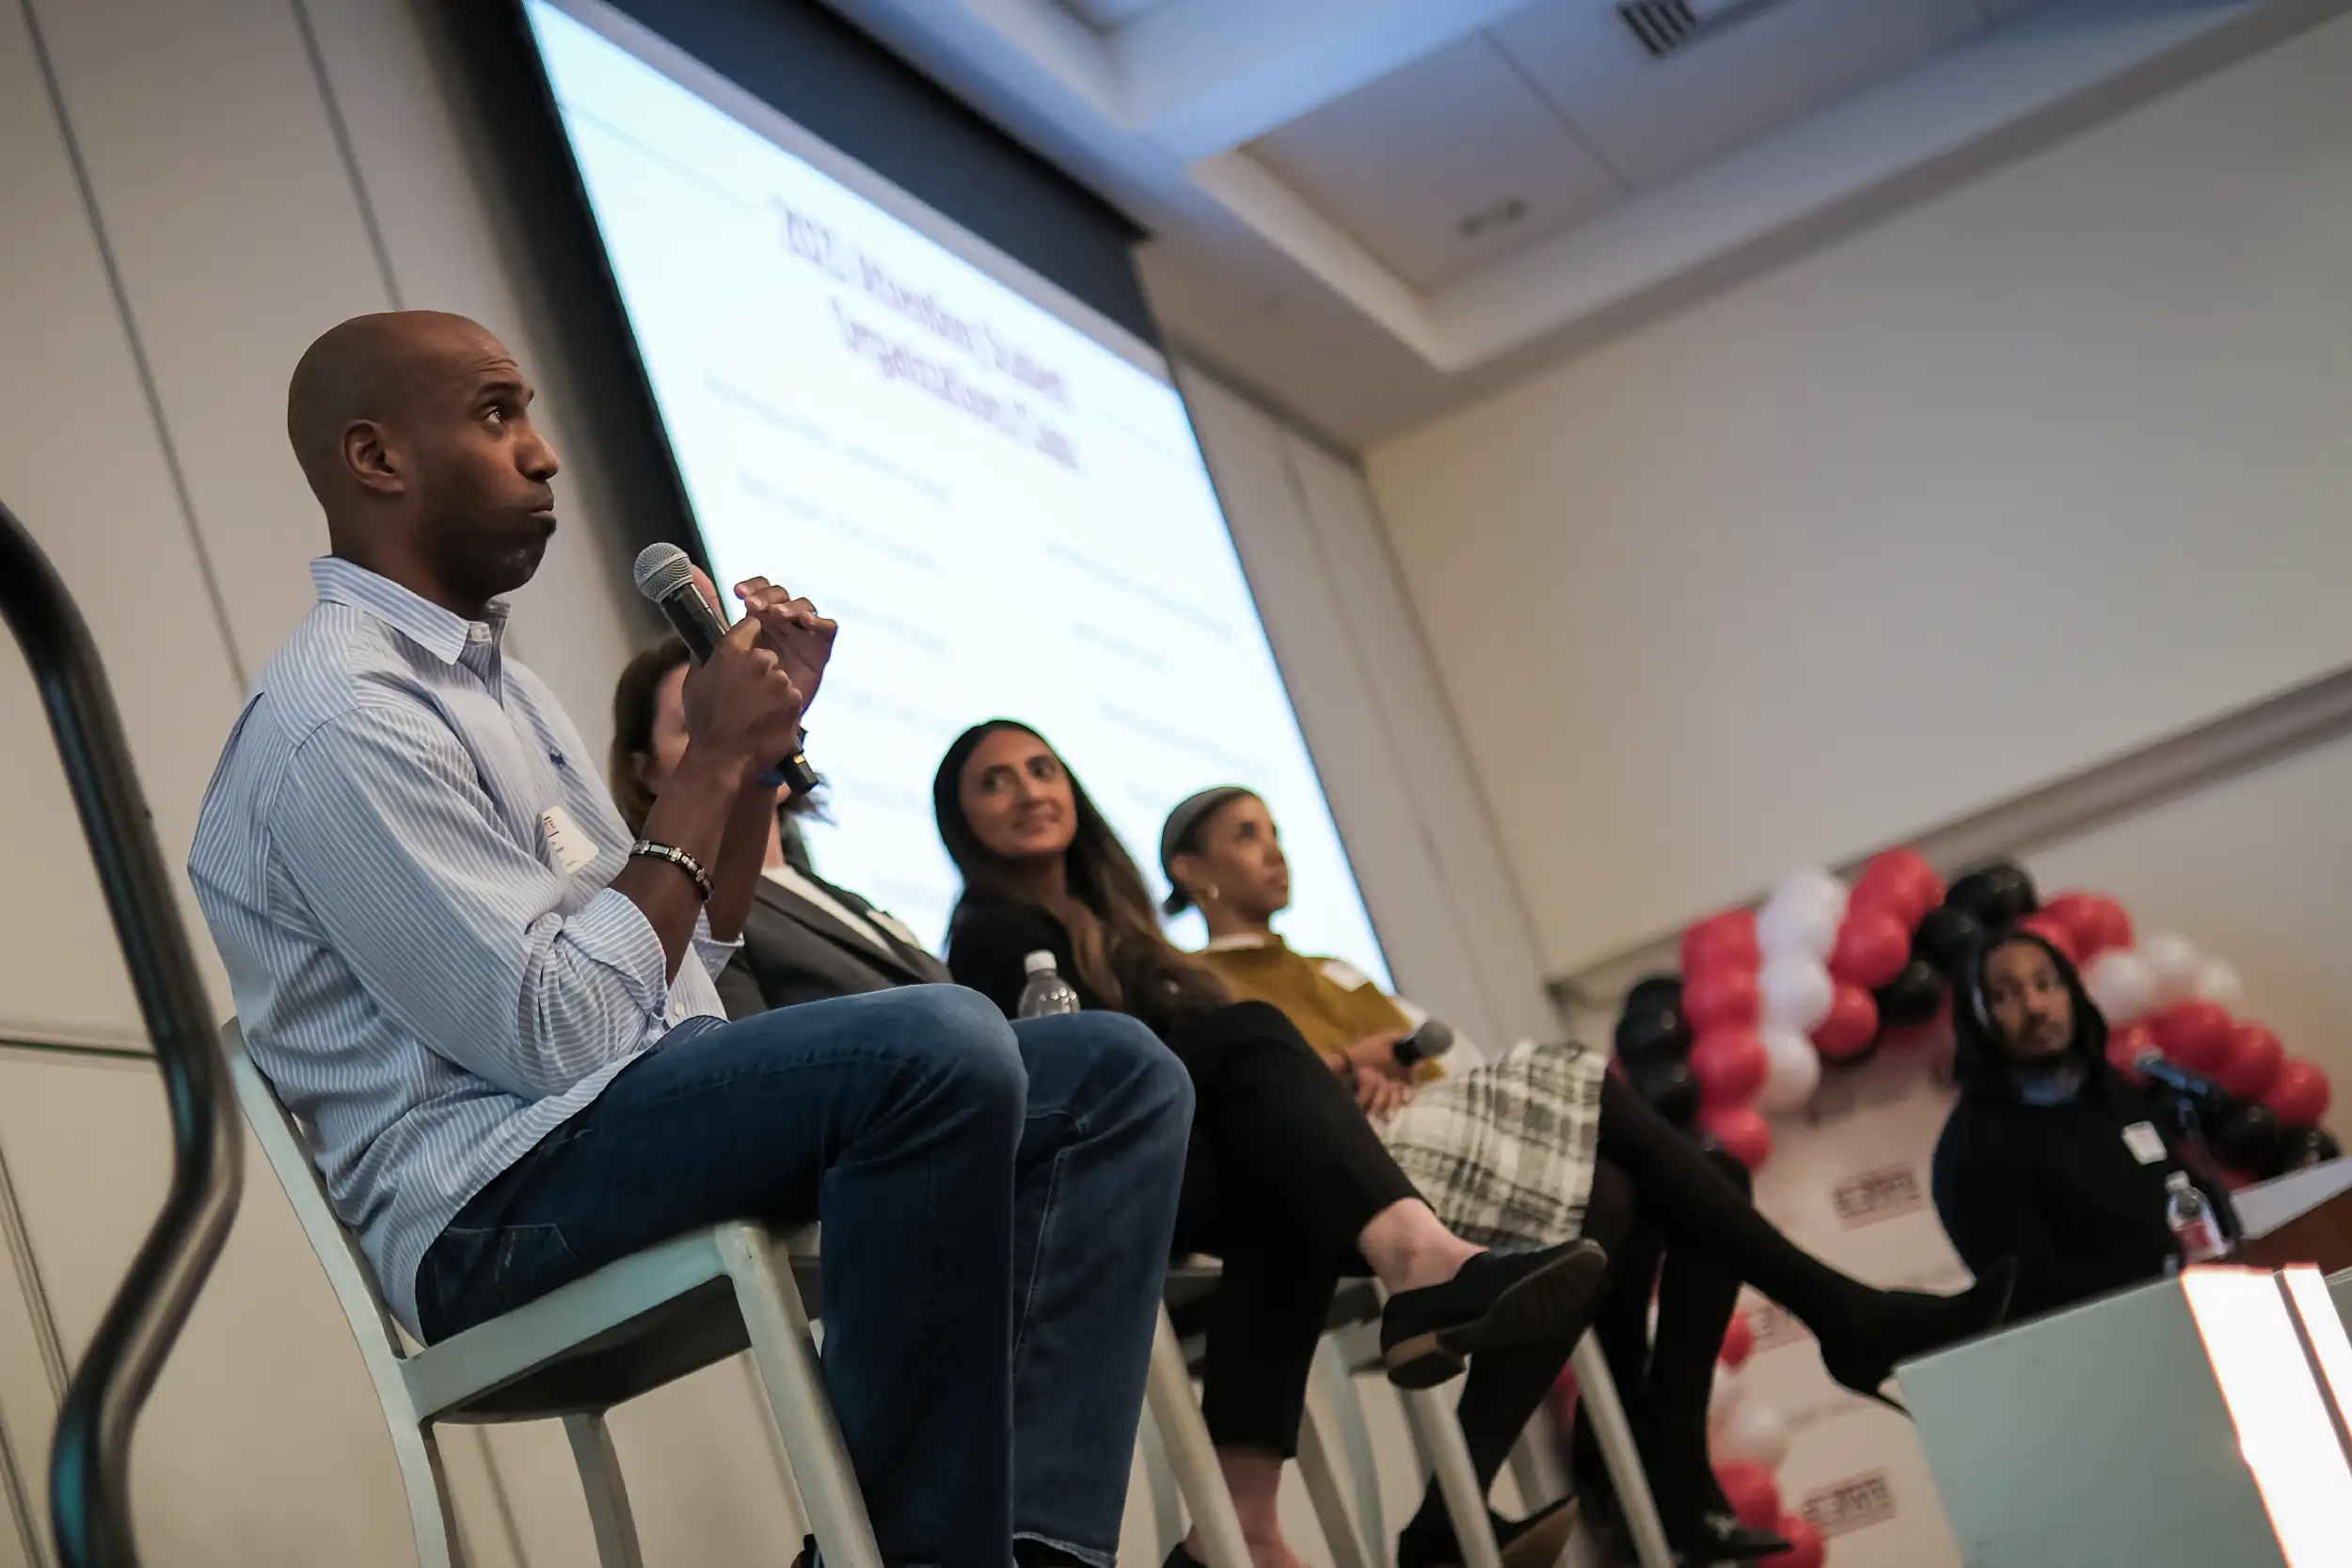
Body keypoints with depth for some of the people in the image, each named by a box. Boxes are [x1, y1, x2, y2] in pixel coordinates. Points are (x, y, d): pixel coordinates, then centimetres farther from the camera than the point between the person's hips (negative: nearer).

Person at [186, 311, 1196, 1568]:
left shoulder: (487, 678, 20)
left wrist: (759, 744, 8)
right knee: (937, 1046, -34)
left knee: (1117, 1074, -1)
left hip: (647, 1115, 10)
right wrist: (707, 763, -12)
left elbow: (683, 960, 20)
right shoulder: (341, 717, -12)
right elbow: (561, 1031, -20)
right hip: (498, 1203, -10)